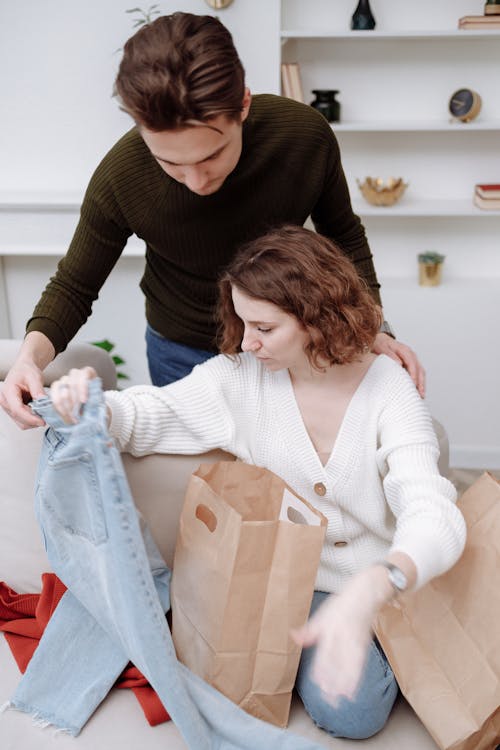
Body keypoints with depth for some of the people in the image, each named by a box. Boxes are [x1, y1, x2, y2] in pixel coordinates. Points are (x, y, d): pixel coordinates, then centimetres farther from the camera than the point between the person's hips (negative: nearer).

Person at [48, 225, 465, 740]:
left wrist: (369, 591, -53)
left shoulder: (389, 389, -20)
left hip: (381, 579, -1)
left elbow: (434, 518, -31)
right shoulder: (242, 374, -12)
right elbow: (150, 415, -7)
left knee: (351, 712, -17)